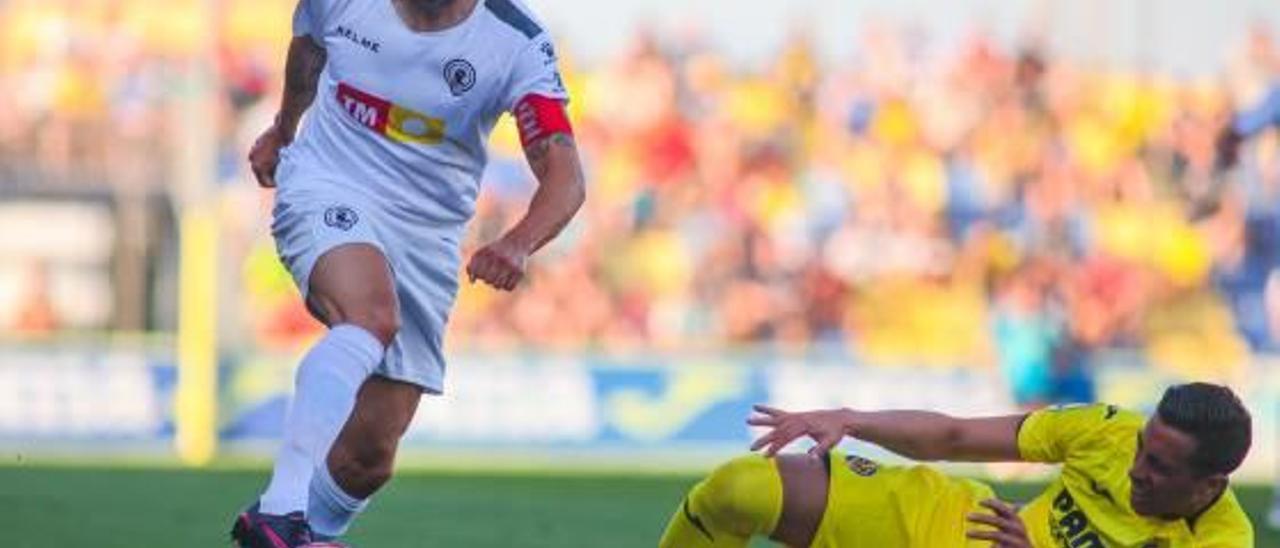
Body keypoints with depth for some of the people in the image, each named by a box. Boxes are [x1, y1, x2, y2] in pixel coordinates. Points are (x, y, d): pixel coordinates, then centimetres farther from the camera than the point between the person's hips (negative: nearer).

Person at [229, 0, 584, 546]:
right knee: (372, 318, -36)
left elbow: (565, 176, -20)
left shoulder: (518, 44, -13)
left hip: (427, 243, 2)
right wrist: (282, 129, 36)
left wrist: (518, 244, -41)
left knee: (370, 456, 0)